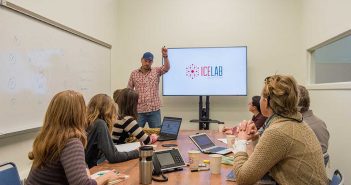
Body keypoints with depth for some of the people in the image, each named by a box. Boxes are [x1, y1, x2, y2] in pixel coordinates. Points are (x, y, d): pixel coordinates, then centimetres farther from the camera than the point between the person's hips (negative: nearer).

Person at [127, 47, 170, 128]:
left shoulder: (156, 71, 5)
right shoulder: (134, 73, 6)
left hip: (154, 110, 0)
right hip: (138, 111, 0)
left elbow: (166, 68, -13)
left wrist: (165, 56, -30)